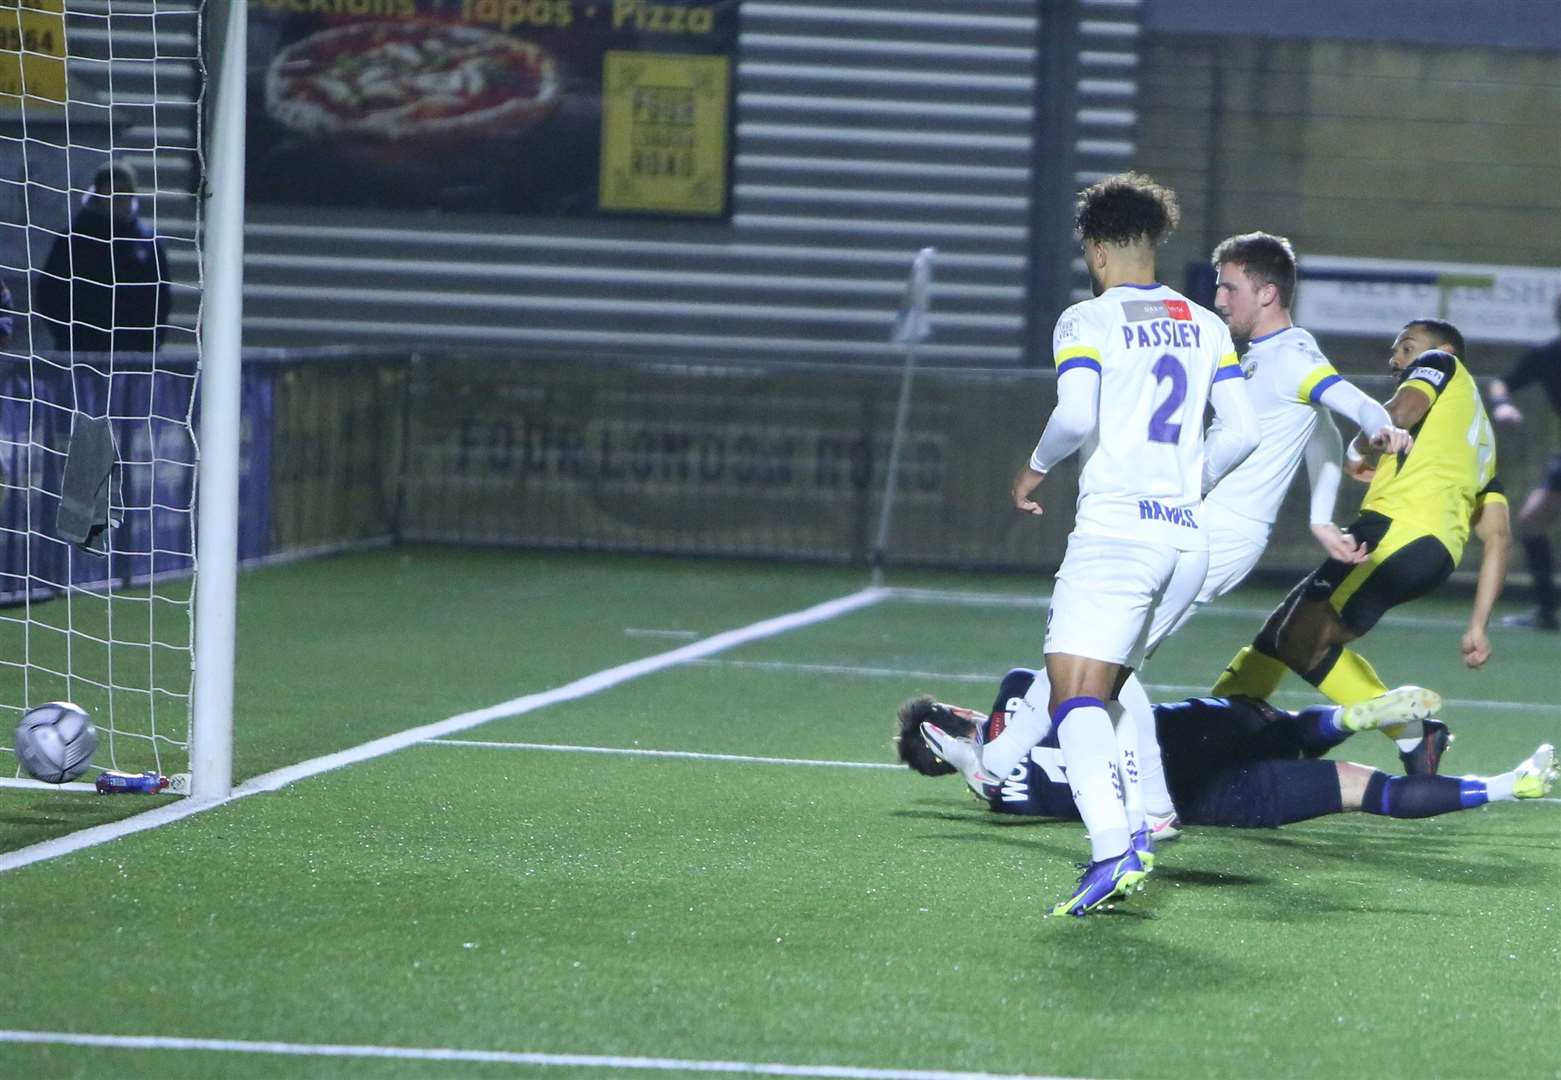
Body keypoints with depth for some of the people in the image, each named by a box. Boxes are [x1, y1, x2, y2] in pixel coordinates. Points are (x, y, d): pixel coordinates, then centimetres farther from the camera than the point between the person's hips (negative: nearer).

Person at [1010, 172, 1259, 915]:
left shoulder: (1087, 322, -2)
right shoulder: (1206, 326, 14)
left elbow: (1076, 416, -17)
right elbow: (1241, 430, 9)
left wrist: (1036, 467, 2)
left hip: (1116, 527, -7)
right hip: (1188, 537, 7)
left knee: (1075, 698, -12)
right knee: (1113, 685, 22)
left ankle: (1111, 849, -32)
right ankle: (1133, 831, 10)